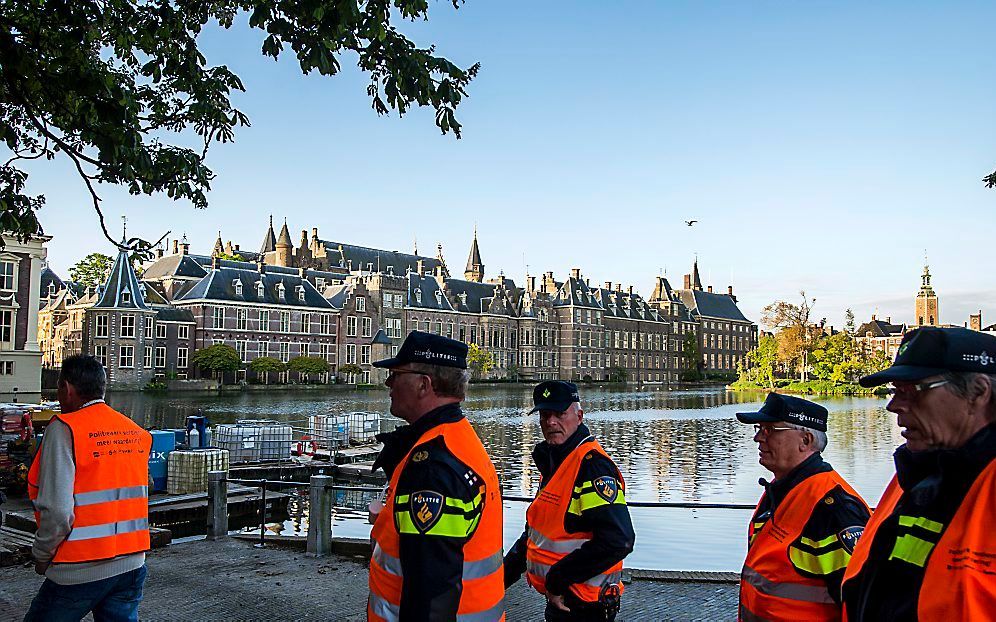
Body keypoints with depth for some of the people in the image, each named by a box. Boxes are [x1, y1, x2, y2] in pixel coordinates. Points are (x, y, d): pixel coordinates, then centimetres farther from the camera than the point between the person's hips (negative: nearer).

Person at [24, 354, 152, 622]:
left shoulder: (64, 429, -12)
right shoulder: (135, 432, 7)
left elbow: (56, 510, -18)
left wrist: (42, 556, -3)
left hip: (81, 570, -5)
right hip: (132, 564, 6)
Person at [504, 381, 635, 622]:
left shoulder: (592, 464, -20)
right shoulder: (551, 460, 10)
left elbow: (618, 540, -30)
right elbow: (536, 529, 20)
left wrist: (558, 581, -23)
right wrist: (505, 573, 13)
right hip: (557, 598, 9)